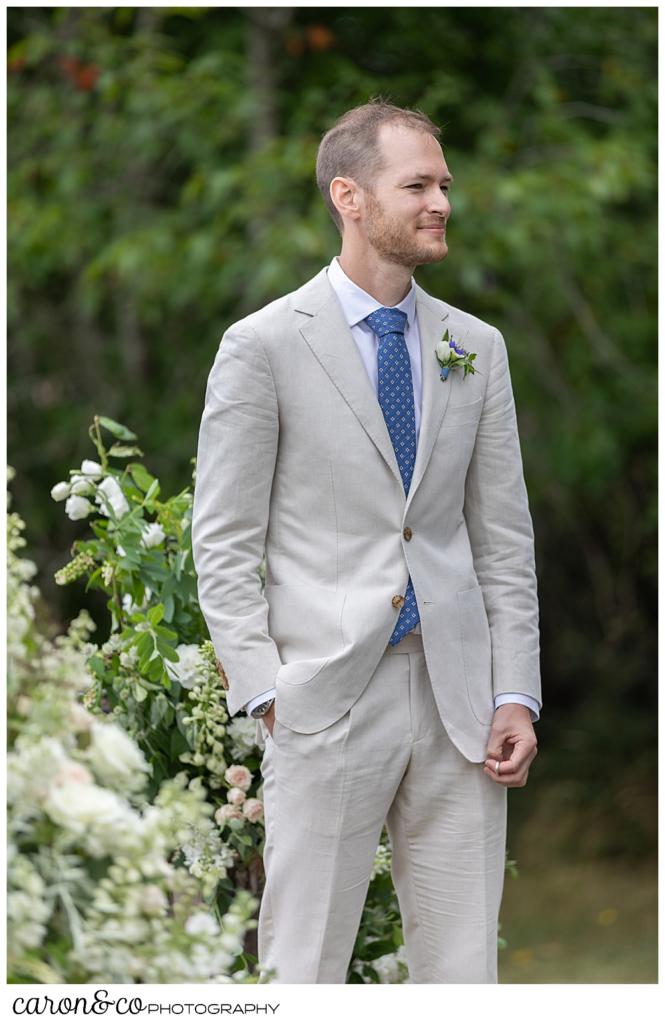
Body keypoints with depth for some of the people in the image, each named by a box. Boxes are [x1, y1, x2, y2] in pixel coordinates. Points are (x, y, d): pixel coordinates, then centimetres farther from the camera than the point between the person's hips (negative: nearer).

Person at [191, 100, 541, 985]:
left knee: (464, 976, 5)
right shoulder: (264, 347, -2)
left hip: (457, 700, 4)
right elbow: (223, 546, -2)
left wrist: (516, 695, 4)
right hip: (327, 701, -4)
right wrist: (266, 694, -10)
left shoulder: (476, 349, 12)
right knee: (305, 975, -1)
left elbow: (504, 539, 13)